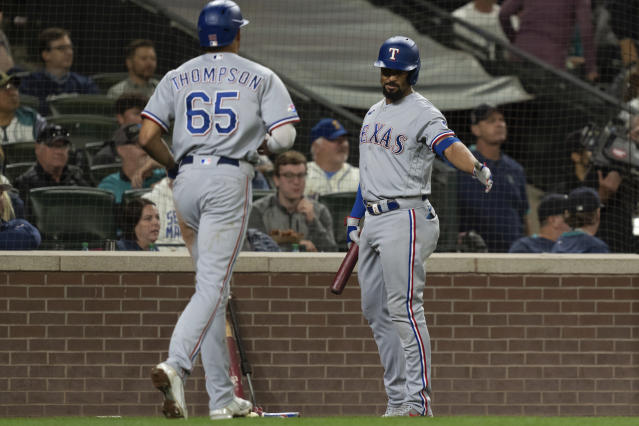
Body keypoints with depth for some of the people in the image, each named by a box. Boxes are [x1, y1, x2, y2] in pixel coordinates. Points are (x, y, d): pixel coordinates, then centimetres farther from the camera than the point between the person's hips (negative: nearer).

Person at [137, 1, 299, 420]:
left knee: (212, 286, 13)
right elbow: (285, 137, -5)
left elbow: (148, 137, 3)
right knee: (212, 286, -11)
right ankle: (175, 365, -35)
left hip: (187, 181, 4)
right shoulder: (261, 77, 5)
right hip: (230, 180, -4)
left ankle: (223, 398, 12)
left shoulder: (178, 77, 12)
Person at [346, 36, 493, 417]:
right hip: (374, 219, 9)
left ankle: (418, 402, -15)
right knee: (376, 310, 10)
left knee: (404, 308, -14)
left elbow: (449, 145, -29)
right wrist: (355, 216, 24)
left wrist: (477, 168, -49)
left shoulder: (424, 114, -10)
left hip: (405, 218, -9)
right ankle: (398, 399, 15)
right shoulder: (375, 113, 17)